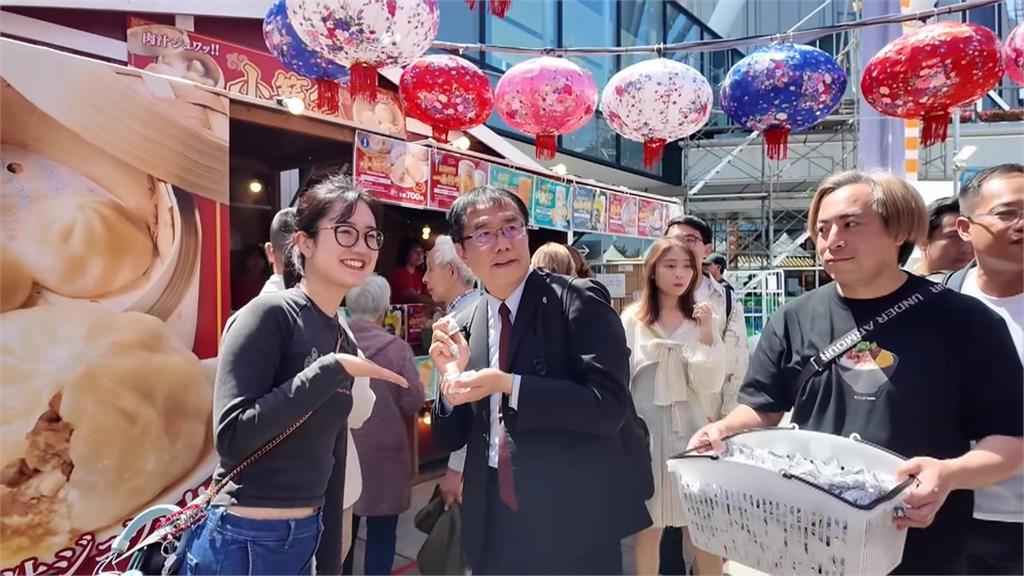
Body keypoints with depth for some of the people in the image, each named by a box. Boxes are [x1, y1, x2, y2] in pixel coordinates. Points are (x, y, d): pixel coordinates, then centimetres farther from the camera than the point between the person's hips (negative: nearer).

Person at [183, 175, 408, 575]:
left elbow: (331, 460, 11)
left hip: (307, 536, 7)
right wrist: (332, 369, -25)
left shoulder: (343, 340, 7)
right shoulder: (269, 314, -14)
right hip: (245, 541, -7)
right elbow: (231, 437, -24)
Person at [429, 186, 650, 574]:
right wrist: (452, 376, -12)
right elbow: (450, 439, 6)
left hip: (575, 522, -4)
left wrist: (510, 385, -25)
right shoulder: (463, 326, 3)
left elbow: (609, 406, -19)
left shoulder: (579, 301, -11)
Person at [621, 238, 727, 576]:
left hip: (692, 428, 1)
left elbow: (710, 384, -4)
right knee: (649, 526, 7)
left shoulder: (702, 319, 2)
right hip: (647, 428, -1)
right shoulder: (632, 320, -2)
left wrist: (706, 334, -14)